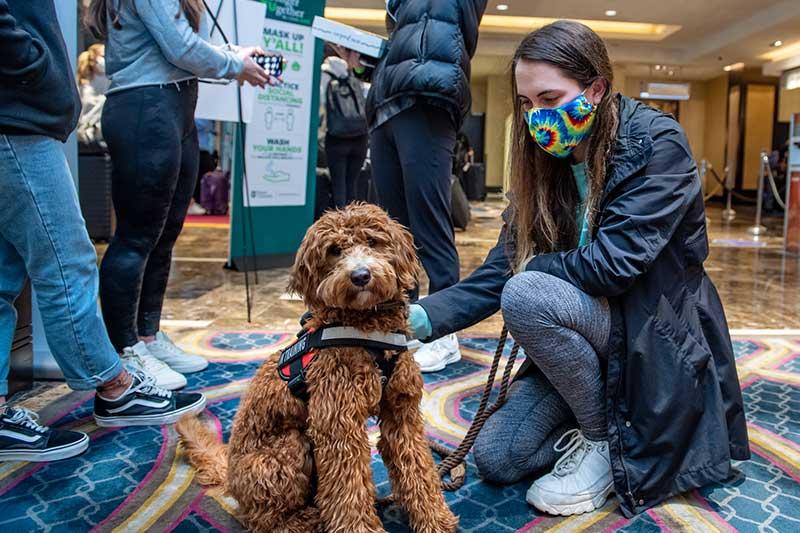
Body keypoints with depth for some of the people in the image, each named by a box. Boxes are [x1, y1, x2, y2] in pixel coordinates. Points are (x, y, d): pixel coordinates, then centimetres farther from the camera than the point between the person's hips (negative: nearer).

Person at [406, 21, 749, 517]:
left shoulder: (658, 143, -16)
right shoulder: (547, 164, 1)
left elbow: (614, 261, -27)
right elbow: (498, 273, -6)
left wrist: (533, 268, -11)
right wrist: (420, 318, -21)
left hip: (658, 335, -5)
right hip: (580, 342, 6)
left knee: (529, 295, -31)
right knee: (497, 457, -4)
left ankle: (606, 442, -9)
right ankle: (599, 416, 18)